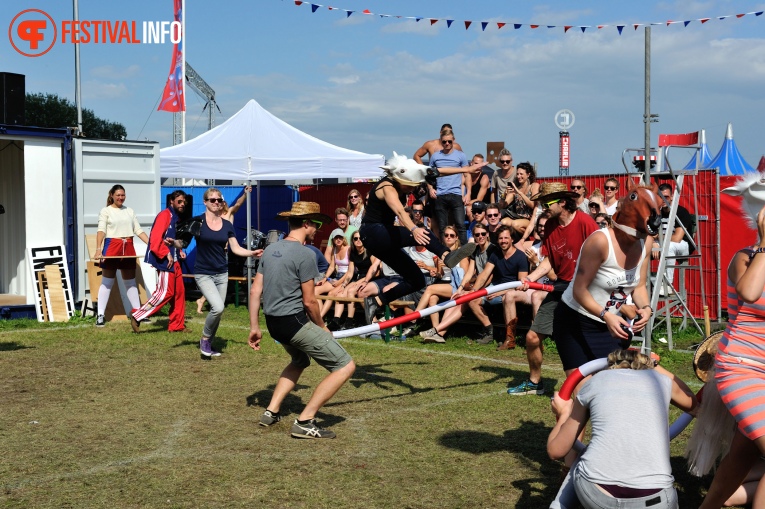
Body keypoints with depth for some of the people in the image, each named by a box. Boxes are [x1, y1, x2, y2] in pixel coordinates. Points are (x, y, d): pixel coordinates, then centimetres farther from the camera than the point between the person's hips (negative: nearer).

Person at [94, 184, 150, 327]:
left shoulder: (129, 211, 14)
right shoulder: (106, 211, 0)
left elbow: (138, 230, 11)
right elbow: (101, 231, -11)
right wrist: (98, 249, -25)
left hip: (128, 248, 4)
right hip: (112, 247, -4)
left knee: (131, 282, 11)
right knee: (107, 282, -2)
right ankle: (100, 315, 0)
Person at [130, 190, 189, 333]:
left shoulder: (176, 218, 18)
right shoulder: (165, 215, -11)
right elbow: (155, 238, -21)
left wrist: (180, 251, 11)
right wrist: (166, 254, -22)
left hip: (174, 261, 10)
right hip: (165, 261, -10)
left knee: (179, 292, 9)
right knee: (165, 292, -10)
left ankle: (177, 325, 17)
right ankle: (137, 316, -4)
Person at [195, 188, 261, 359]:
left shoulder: (227, 225, 4)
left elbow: (236, 249, 7)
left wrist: (253, 253, -8)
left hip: (221, 274, 5)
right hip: (203, 273, -5)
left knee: (218, 310, 8)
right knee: (218, 307, -20)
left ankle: (208, 345, 28)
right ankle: (204, 339, 5)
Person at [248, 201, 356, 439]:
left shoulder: (270, 250, 11)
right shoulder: (304, 254, -13)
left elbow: (255, 291, 12)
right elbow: (309, 301, -12)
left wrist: (254, 327, 18)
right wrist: (322, 327, 3)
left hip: (273, 322, 9)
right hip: (294, 321, -9)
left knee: (300, 361, 35)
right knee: (345, 366, -6)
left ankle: (271, 412, 29)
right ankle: (304, 422, -6)